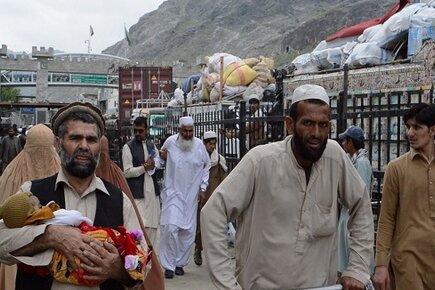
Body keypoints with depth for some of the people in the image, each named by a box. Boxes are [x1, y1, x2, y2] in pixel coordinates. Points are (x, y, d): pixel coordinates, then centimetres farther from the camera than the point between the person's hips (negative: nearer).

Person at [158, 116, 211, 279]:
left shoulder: (199, 144, -2)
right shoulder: (170, 142, -5)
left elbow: (206, 166, 10)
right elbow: (162, 157, 16)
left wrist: (203, 189, 7)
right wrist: (162, 156, -9)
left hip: (191, 194, 2)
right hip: (173, 192, -2)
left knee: (188, 230, 5)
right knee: (170, 227, -13)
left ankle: (180, 263, 22)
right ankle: (169, 265, -1)